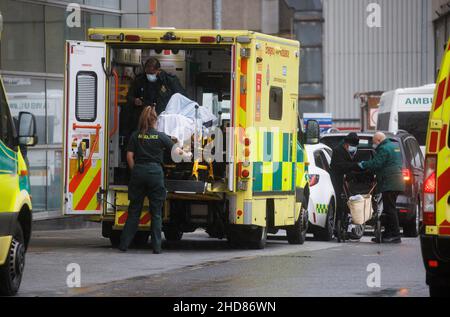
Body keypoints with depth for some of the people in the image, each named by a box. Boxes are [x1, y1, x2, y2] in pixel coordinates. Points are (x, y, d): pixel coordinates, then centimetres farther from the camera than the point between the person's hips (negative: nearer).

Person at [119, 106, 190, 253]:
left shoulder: (136, 136, 3)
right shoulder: (161, 136, -1)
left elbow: (130, 156, 0)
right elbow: (175, 150, 7)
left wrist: (134, 170, 11)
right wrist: (184, 154, 26)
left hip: (138, 171, 2)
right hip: (155, 172, -2)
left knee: (134, 210, 8)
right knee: (156, 212, 4)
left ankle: (124, 244, 5)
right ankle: (156, 247, 1)